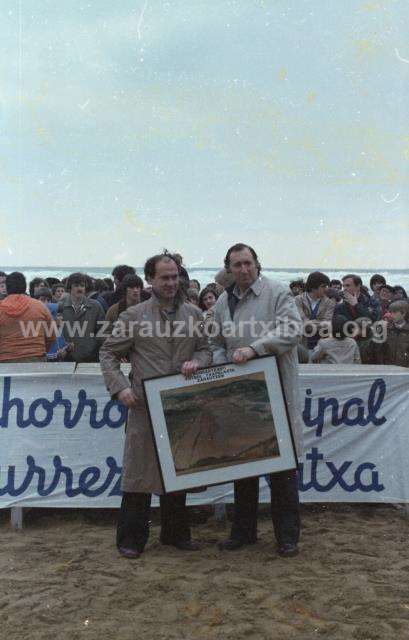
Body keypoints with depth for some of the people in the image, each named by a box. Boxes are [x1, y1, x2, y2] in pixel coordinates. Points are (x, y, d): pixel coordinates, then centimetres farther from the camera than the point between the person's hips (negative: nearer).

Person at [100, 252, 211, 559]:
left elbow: (206, 349, 12)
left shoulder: (194, 314, 9)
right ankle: (131, 539, 13)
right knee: (139, 470, 1)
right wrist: (120, 387, -9)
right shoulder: (134, 316, 1)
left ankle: (176, 533, 27)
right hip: (145, 406, -3)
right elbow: (108, 353, 4)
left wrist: (196, 361, -11)